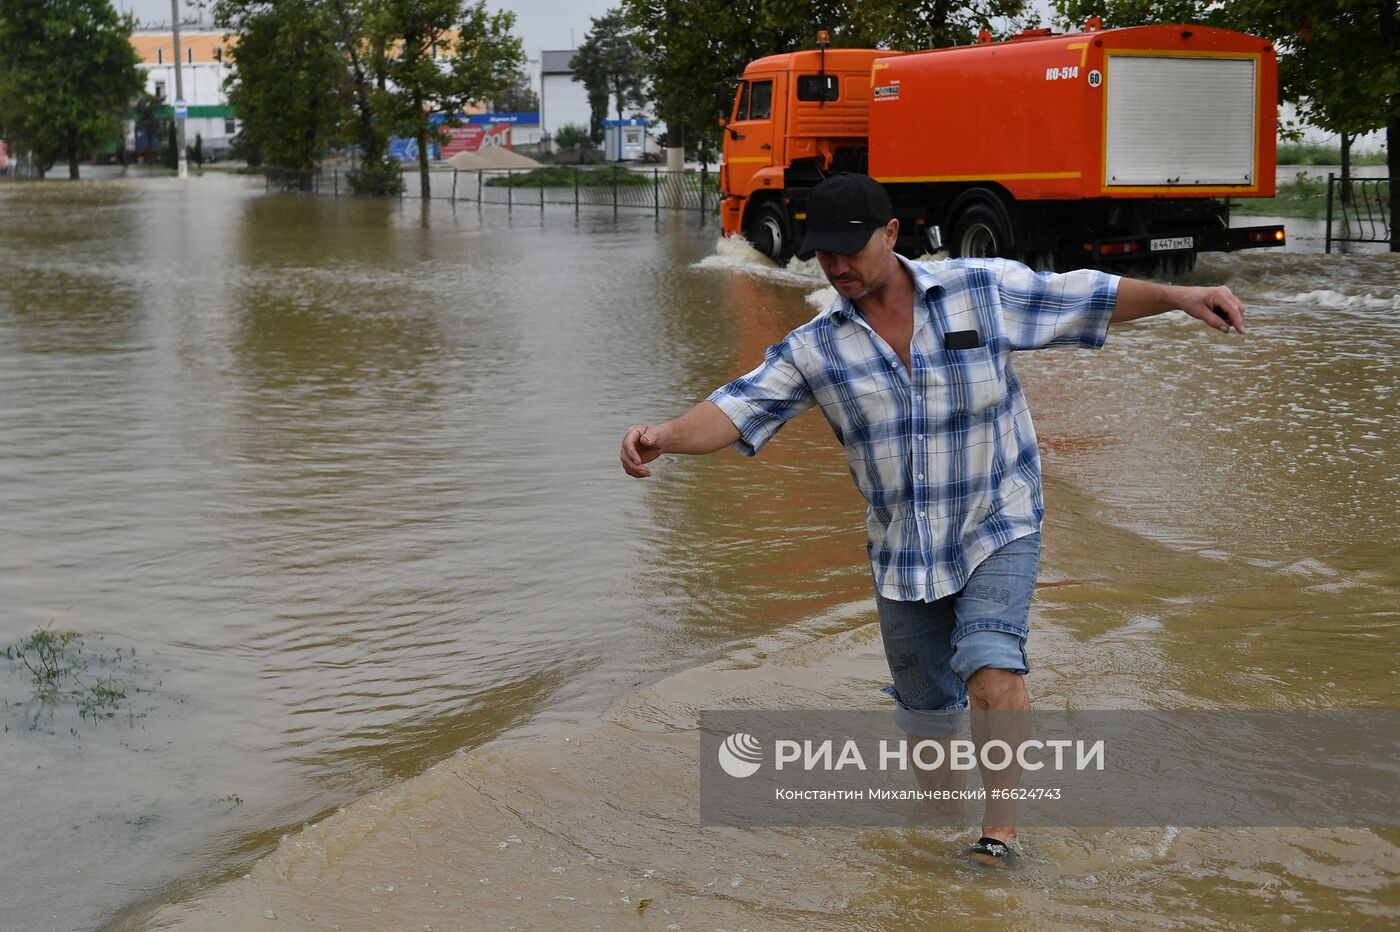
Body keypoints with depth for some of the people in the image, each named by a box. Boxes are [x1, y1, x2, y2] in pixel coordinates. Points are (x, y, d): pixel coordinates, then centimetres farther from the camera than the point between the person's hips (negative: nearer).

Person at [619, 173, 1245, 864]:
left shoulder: (983, 289, -9)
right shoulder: (814, 348, -5)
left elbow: (1086, 297, 0)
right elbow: (738, 411, -13)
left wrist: (1181, 298, -7)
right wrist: (664, 435, -32)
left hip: (999, 529, -3)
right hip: (902, 555, 3)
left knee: (991, 667, -26)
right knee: (924, 709, 14)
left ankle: (1001, 831, -14)